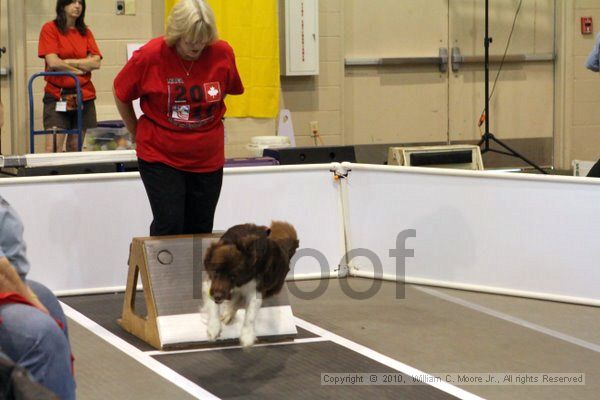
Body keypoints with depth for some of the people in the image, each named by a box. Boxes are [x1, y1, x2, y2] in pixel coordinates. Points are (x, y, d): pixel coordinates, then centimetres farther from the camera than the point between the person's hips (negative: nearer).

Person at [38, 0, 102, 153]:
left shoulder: (85, 32, 12)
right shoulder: (50, 28, -1)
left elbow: (96, 62, -1)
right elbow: (53, 62, -11)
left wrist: (66, 62, -10)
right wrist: (81, 68, -2)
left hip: (84, 96, 4)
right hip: (57, 95, -4)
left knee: (75, 148, 6)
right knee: (53, 150, -12)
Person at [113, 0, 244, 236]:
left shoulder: (223, 54, -7)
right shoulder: (150, 56, -14)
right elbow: (120, 93, 3)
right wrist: (137, 133, 11)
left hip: (208, 159, 3)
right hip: (159, 156, -3)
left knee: (200, 231, 7)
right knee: (169, 225, -11)